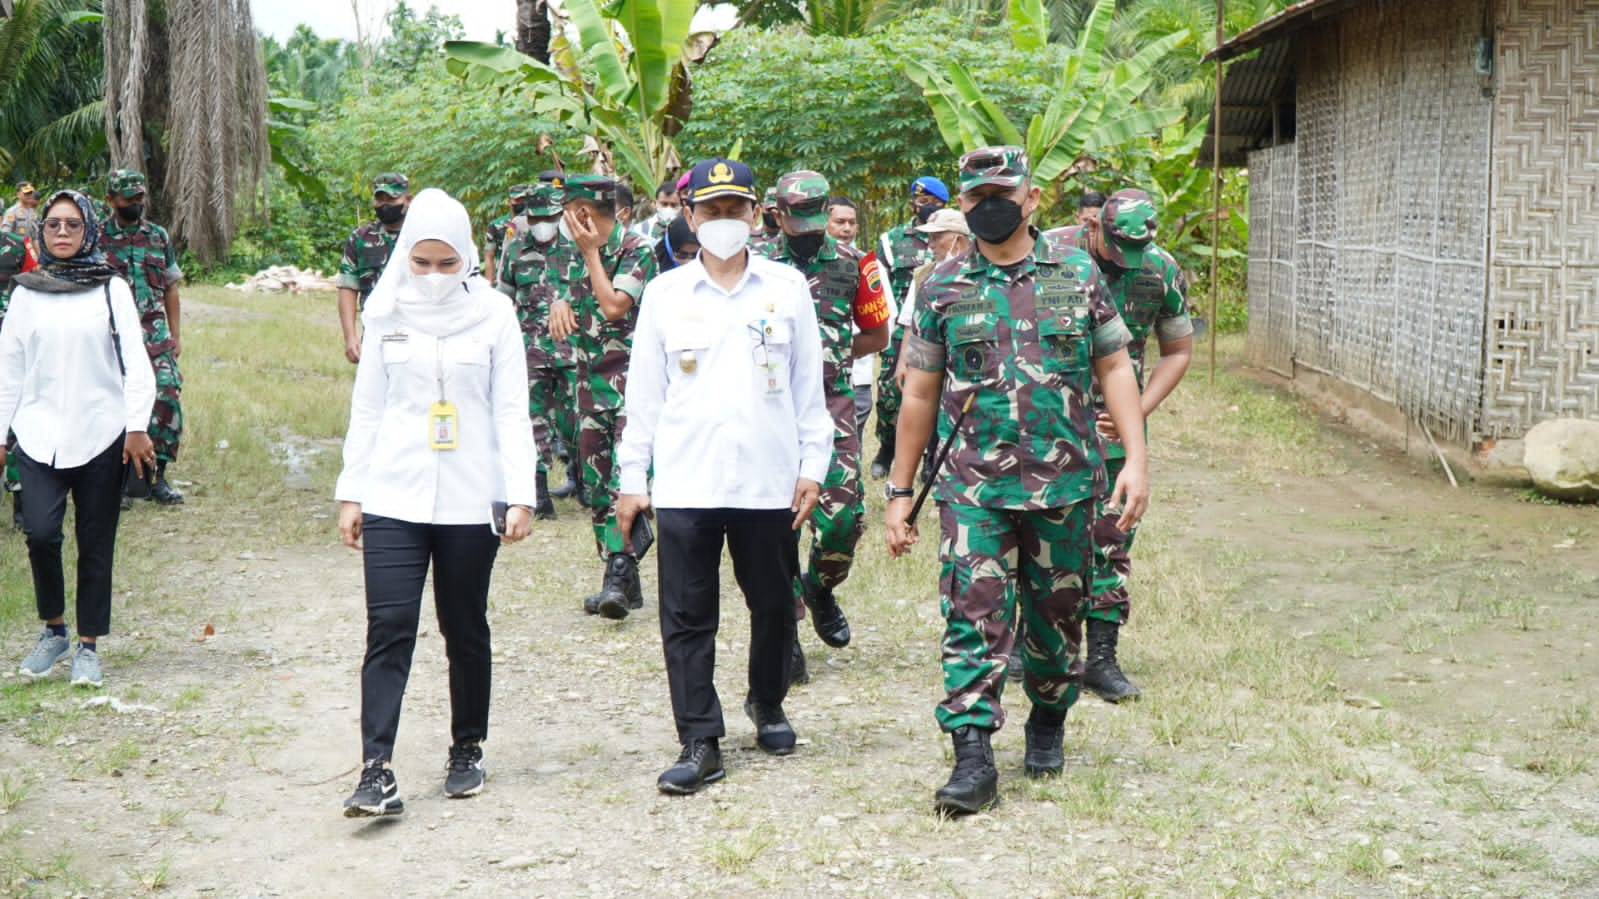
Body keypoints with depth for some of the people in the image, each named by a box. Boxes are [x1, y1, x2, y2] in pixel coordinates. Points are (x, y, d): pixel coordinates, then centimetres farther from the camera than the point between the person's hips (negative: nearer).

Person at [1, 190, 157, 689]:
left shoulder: (111, 289, 3)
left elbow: (135, 360, -2)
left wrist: (137, 426, -11)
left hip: (101, 434, -1)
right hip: (40, 433, 1)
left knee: (95, 544, 2)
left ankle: (88, 647, 14)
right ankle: (53, 629, 9)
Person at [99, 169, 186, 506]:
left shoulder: (159, 236, 11)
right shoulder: (97, 239, 0)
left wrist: (176, 334, 10)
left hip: (155, 334, 3)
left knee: (167, 398, -7)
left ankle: (158, 477, 4)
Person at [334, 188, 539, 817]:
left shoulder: (493, 314, 0)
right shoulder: (385, 314, 4)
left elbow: (511, 411, 1)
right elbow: (366, 408, 10)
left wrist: (521, 495, -5)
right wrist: (350, 492, 8)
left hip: (469, 500, 0)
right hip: (393, 498, 1)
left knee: (465, 630, 10)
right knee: (388, 630, -8)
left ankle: (467, 750, 26)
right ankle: (376, 772, -11)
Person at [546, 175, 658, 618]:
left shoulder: (636, 249, -9)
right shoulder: (568, 252, 11)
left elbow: (613, 307, -18)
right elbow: (559, 301, 16)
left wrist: (592, 251, -12)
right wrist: (560, 306, -8)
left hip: (630, 372, -8)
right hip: (590, 375, 8)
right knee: (595, 481, 8)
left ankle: (620, 573, -21)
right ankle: (621, 581, 14)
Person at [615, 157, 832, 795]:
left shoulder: (787, 288, 5)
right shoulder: (665, 293, 5)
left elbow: (808, 384, 7)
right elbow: (644, 392, 7)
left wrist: (812, 465, 2)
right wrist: (631, 477, 4)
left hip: (769, 480, 1)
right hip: (685, 483, 0)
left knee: (774, 606, 12)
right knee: (687, 617, -1)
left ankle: (768, 705, 35)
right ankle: (699, 741, 6)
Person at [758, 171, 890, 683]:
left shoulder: (851, 265, 6)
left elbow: (877, 334, 16)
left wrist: (830, 355, 6)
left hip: (832, 403, 1)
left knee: (843, 517, -5)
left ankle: (820, 588, 26)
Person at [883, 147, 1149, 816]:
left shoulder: (1077, 274, 5)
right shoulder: (944, 287, 4)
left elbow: (1113, 367, 7)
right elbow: (920, 394, 8)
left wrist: (1136, 460, -4)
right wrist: (899, 492, 7)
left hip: (1064, 483, 1)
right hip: (973, 486, -1)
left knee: (1056, 614, 12)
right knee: (974, 615, -9)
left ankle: (1048, 723, 34)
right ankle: (973, 757, -7)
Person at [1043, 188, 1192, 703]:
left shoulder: (1163, 272, -3)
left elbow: (1178, 351, 9)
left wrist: (1139, 410, -4)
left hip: (1113, 417, 2)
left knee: (1112, 538, -1)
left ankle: (1101, 657, 7)